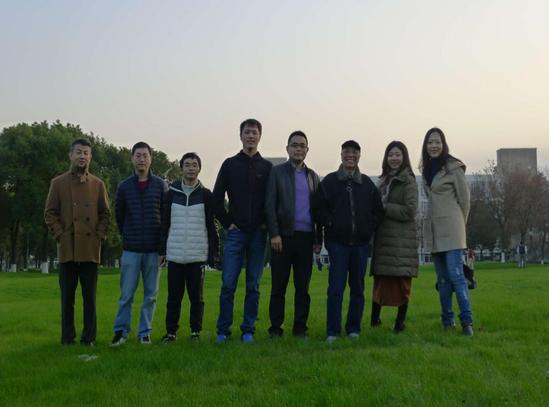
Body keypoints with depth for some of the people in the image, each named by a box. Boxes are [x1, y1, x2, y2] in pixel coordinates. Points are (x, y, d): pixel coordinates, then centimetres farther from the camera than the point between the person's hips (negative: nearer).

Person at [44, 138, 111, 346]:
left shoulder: (98, 184, 8)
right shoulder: (58, 183, 5)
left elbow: (105, 214, 10)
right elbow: (50, 213, 6)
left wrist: (99, 236, -1)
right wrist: (60, 235, -4)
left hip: (91, 250, 1)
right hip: (67, 249, 0)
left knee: (90, 296, 4)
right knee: (67, 296, 5)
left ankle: (89, 336, 12)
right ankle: (67, 337, 14)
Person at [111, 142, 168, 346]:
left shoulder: (160, 185, 3)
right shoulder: (124, 186, 5)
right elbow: (119, 215, 15)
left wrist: (163, 246, 0)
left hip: (154, 250, 0)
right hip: (131, 250, 0)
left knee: (150, 294, 5)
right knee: (126, 294, 0)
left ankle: (145, 332, 15)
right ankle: (121, 330, 12)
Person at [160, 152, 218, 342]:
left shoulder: (205, 194, 4)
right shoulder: (172, 193, 7)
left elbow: (211, 226, 5)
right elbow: (165, 223, 9)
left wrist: (213, 252, 0)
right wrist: (162, 249, 3)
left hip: (198, 255, -1)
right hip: (175, 255, 1)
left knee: (196, 296, 5)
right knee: (174, 296, 5)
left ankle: (196, 330, 17)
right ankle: (171, 331, 16)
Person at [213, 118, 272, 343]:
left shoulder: (267, 167, 8)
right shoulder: (230, 164, 6)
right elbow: (217, 198, 5)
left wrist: (267, 224, 0)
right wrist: (227, 222, 0)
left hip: (258, 233, 1)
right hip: (236, 232, -1)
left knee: (253, 285, 5)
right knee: (228, 284, -3)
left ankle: (248, 330, 14)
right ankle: (223, 330, 8)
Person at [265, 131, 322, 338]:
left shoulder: (312, 176, 16)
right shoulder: (277, 172, 4)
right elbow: (269, 205, -2)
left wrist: (319, 238, 8)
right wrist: (274, 234, -11)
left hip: (306, 237, 3)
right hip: (283, 236, -3)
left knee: (303, 287, 6)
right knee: (278, 286, 1)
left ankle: (300, 327, 13)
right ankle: (275, 327, 9)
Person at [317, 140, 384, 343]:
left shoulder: (367, 183, 11)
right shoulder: (329, 181, 4)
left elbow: (378, 210, 15)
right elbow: (320, 207, 1)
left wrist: (369, 227, 3)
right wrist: (330, 224, -8)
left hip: (361, 242, 3)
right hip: (337, 242, -3)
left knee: (358, 288, 8)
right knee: (336, 288, -7)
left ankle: (353, 329, 17)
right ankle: (333, 332, -2)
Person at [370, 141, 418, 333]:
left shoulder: (408, 181, -3)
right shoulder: (383, 181, 16)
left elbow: (409, 211, -12)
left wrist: (384, 208, -10)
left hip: (402, 240, -6)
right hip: (383, 238, 6)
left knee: (401, 281, -1)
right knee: (380, 280, 7)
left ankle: (400, 321, 5)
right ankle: (375, 319, 12)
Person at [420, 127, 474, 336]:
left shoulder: (453, 167, -6)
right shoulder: (426, 169, 14)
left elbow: (465, 197, -3)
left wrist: (459, 223, 5)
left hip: (451, 229, -6)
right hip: (433, 230, 6)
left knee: (456, 274, -12)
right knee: (442, 278, 9)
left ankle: (467, 321, -7)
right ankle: (447, 320, 16)